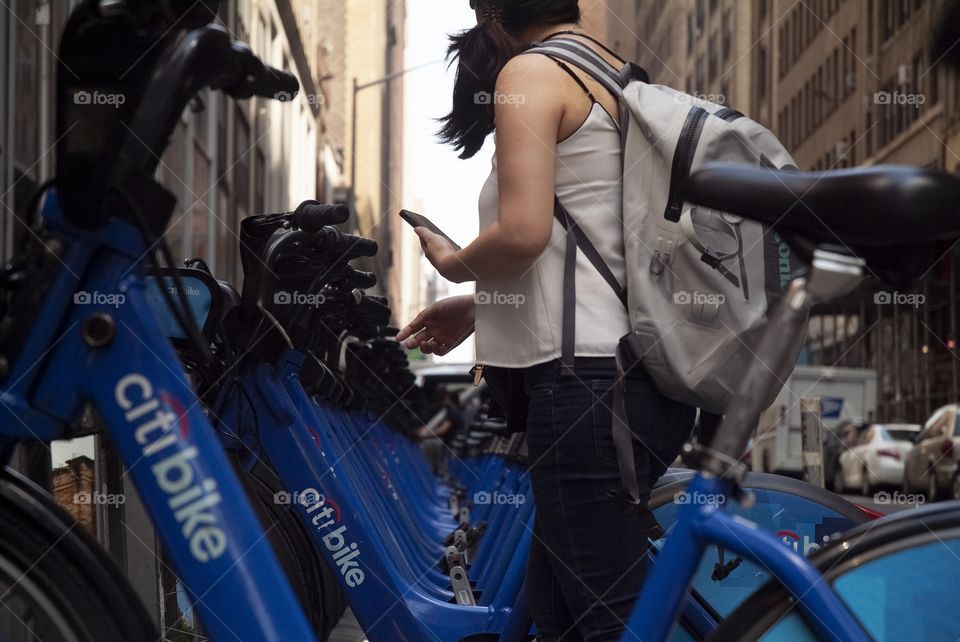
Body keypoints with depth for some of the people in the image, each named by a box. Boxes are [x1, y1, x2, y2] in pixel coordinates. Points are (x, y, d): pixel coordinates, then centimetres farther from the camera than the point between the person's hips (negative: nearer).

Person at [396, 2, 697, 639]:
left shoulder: (531, 72, -5)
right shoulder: (619, 78, 20)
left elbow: (523, 233, -17)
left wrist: (451, 262, 3)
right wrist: (477, 306, 21)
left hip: (586, 375, -9)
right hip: (650, 373, 9)